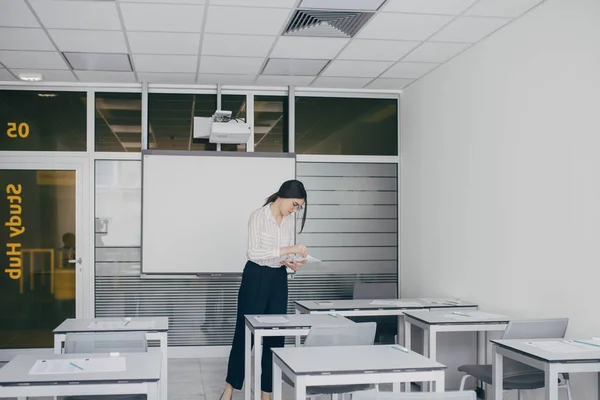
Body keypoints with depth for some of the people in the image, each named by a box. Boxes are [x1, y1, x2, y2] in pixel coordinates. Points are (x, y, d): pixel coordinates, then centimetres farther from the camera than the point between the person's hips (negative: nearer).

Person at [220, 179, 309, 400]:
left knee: (276, 335, 6)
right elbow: (253, 252, -25)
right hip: (256, 277, -6)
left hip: (279, 279, 6)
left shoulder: (289, 220, 6)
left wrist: (293, 262, -9)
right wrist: (287, 250, -30)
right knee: (245, 332, 3)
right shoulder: (258, 216, -15)